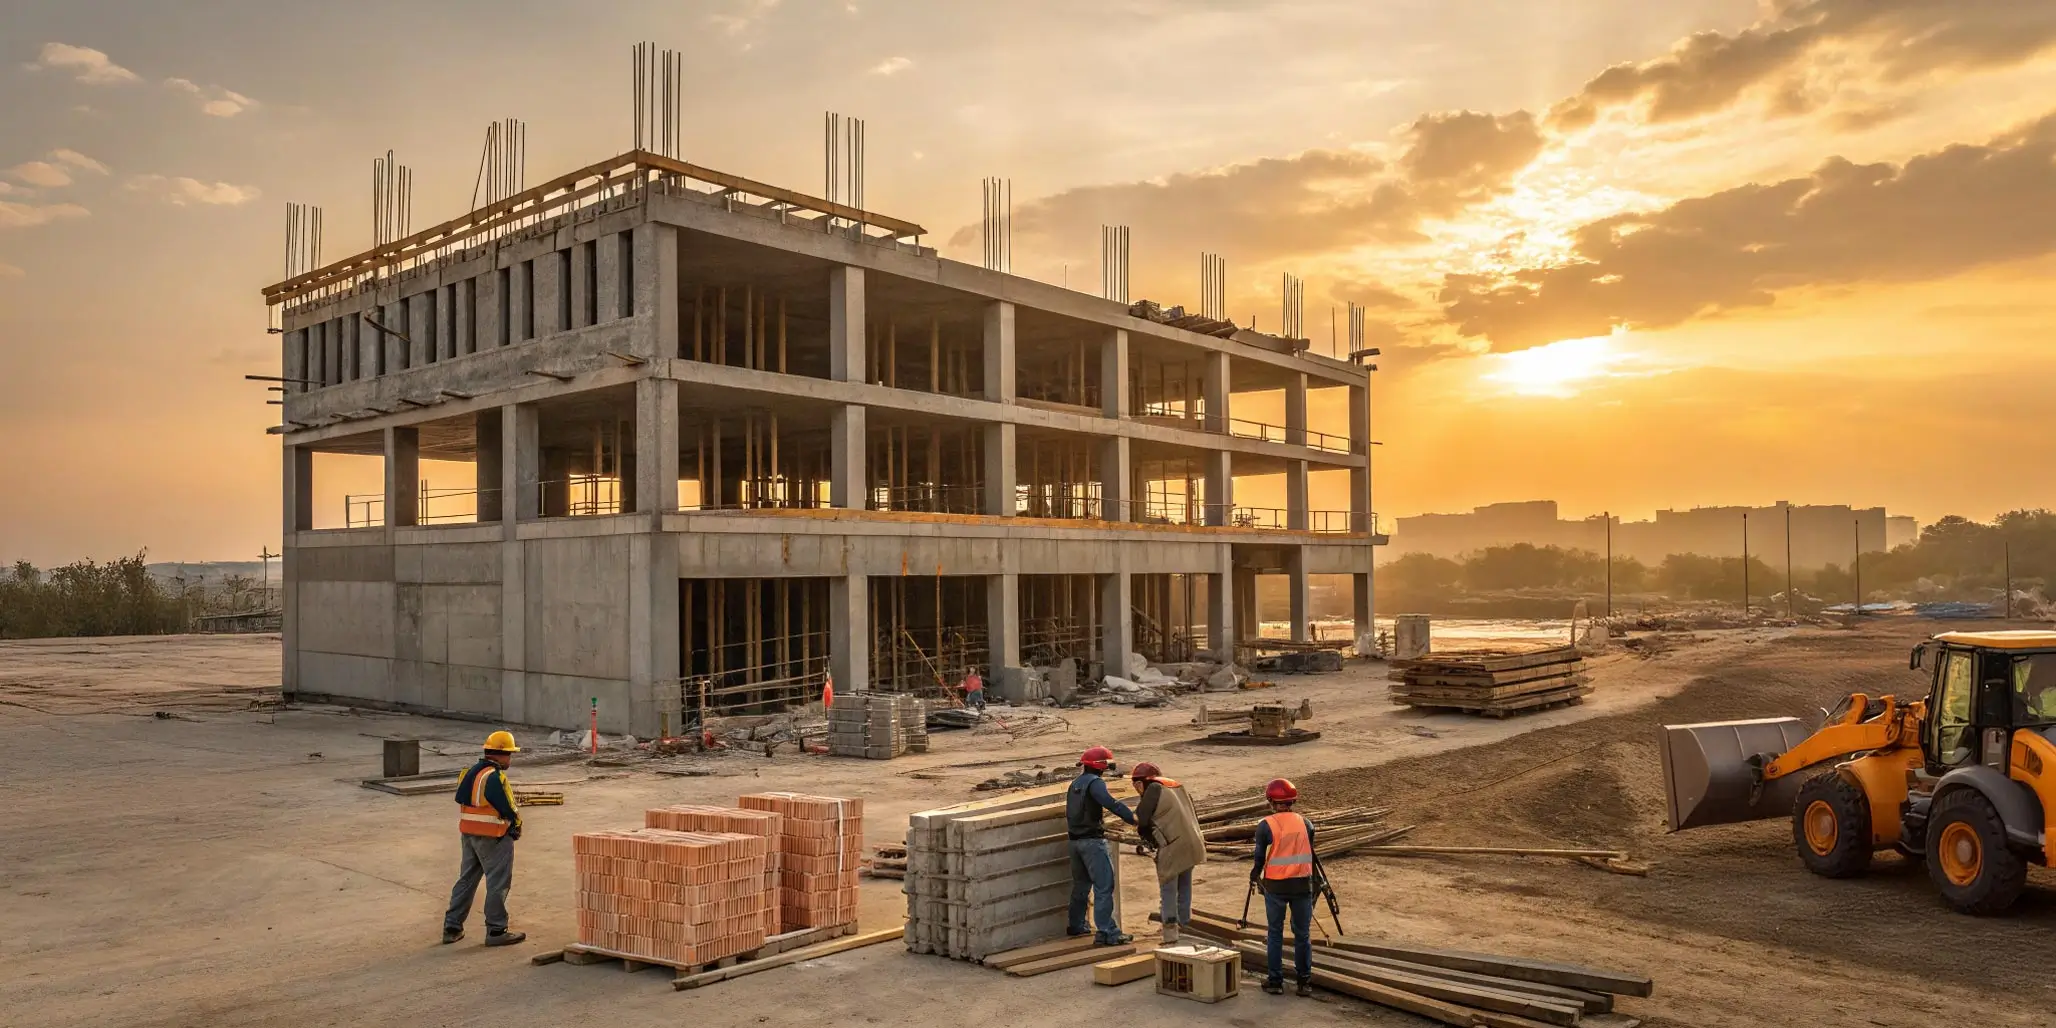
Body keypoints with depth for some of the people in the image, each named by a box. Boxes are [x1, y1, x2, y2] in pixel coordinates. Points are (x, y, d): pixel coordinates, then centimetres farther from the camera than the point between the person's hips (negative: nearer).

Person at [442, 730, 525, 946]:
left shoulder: (469, 773, 9)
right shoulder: (494, 777, -19)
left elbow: (461, 803, 15)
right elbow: (508, 809, -17)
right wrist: (516, 826, 1)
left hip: (468, 835, 9)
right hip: (493, 837, -9)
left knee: (466, 880, 16)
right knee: (498, 884, 1)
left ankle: (452, 928, 19)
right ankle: (496, 931, 6)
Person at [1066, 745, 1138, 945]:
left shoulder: (1075, 783, 15)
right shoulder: (1094, 782, -13)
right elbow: (1110, 803, -28)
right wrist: (1132, 817, -32)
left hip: (1075, 840, 9)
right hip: (1092, 840, -9)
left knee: (1081, 884, 21)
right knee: (1104, 886, -8)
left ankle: (1076, 925, 31)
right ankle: (1106, 932, -11)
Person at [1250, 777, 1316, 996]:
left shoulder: (1265, 826, -7)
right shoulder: (1305, 823, 3)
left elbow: (1259, 856, -4)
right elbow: (1310, 854, 9)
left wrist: (1254, 877, 14)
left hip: (1275, 886, -2)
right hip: (1302, 884, 2)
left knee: (1275, 934, 9)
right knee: (1302, 934, 10)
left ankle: (1275, 981, 11)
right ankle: (1304, 981, 13)